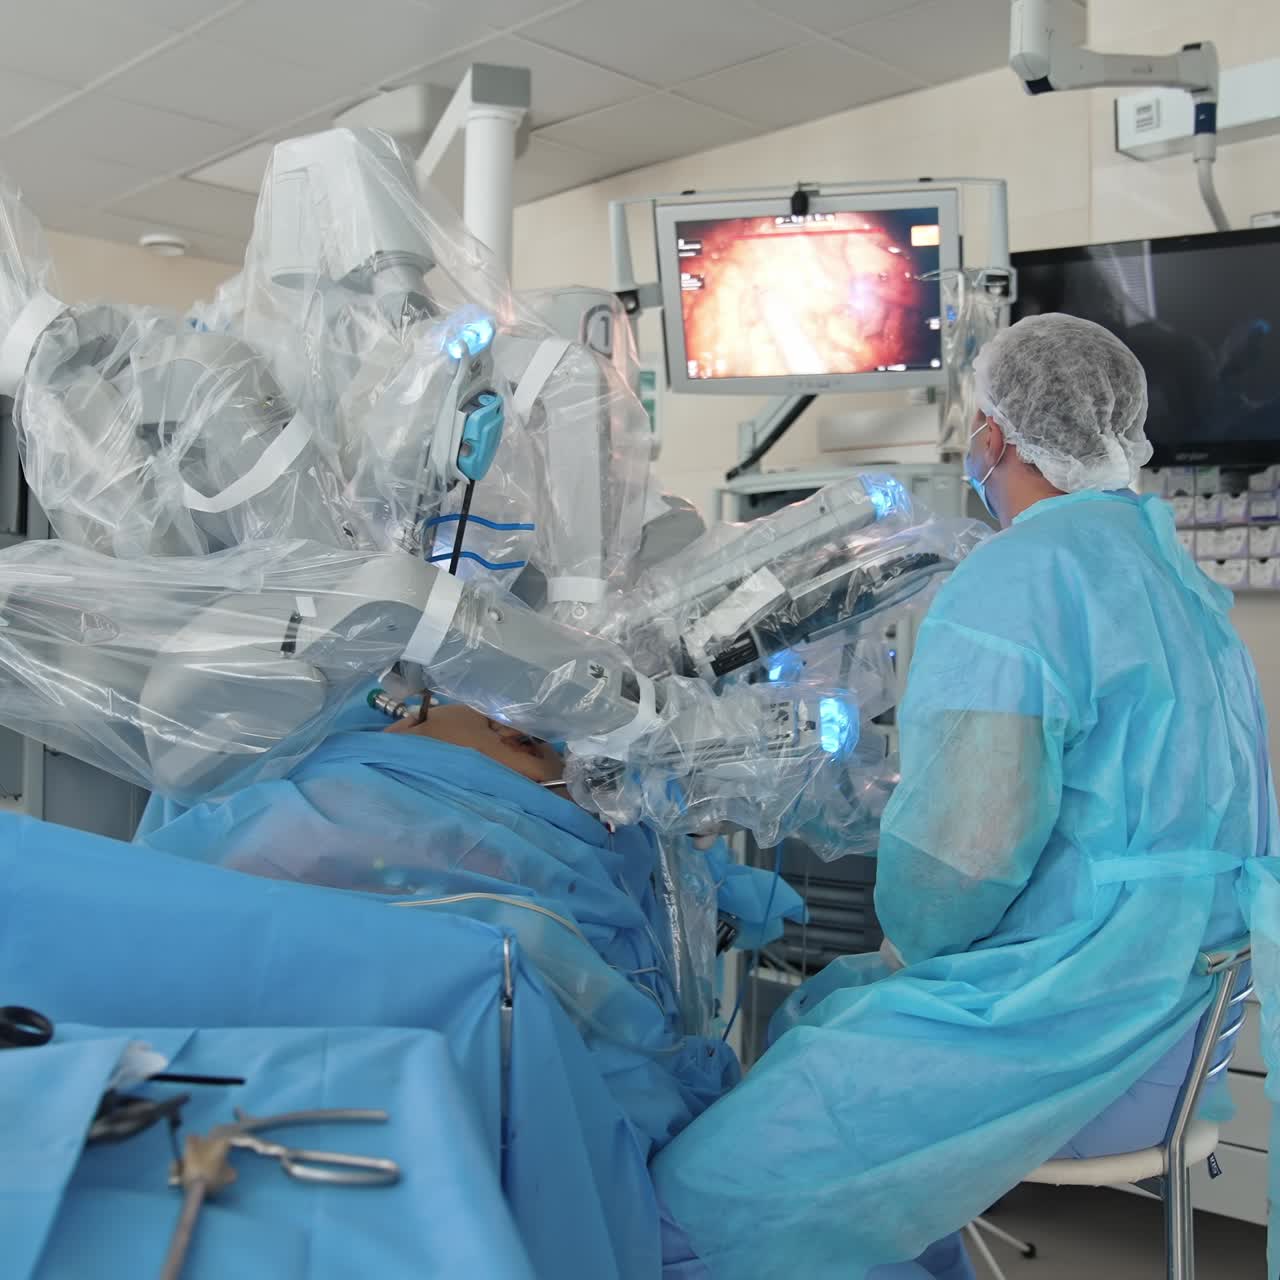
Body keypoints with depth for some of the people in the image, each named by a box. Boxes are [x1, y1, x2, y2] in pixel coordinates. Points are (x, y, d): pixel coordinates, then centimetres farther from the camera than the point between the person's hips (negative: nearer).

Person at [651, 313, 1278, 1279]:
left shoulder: (1023, 571, -17)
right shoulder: (1162, 560, 14)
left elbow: (966, 844, -27)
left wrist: (913, 941, -3)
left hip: (1076, 1025, -10)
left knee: (708, 1197, -9)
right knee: (811, 1015, 25)